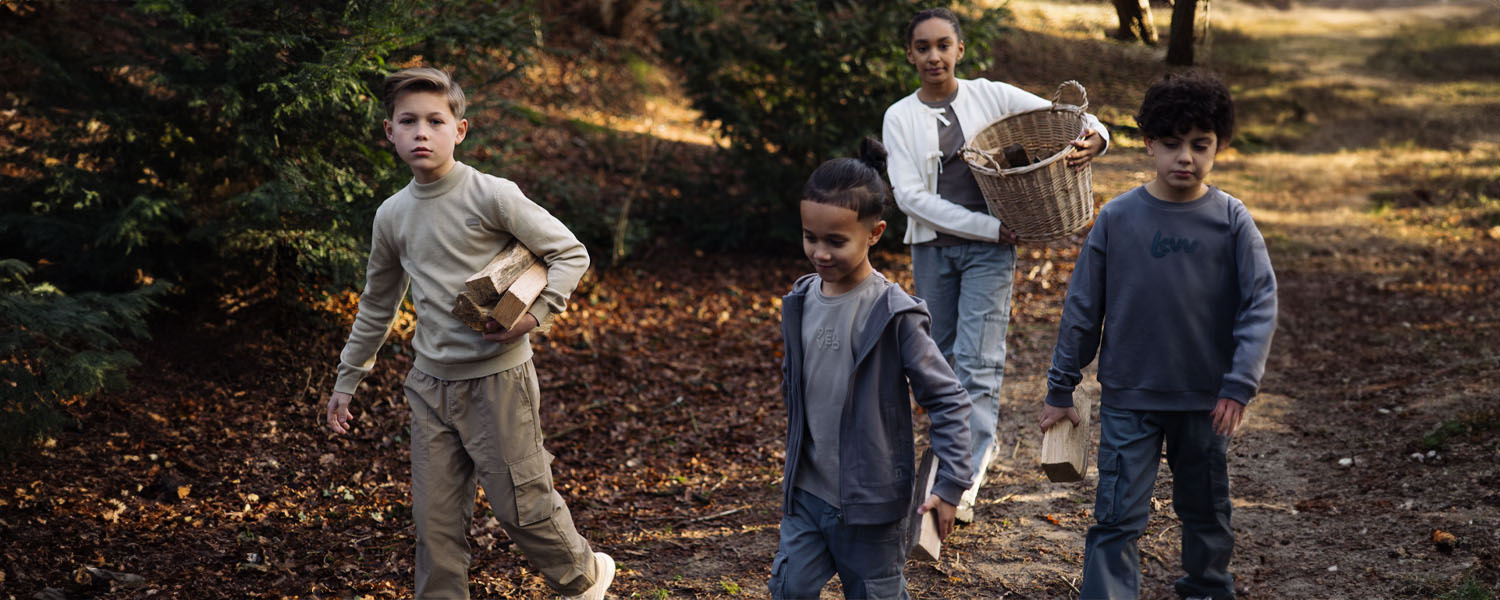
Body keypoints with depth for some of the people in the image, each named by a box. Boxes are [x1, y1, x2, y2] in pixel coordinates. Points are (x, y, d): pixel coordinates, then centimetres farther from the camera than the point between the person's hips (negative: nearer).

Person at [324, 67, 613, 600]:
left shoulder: (491, 196, -10)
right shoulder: (391, 216, 6)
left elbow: (571, 254, -6)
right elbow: (377, 306, 20)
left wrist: (535, 314, -19)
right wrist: (347, 380, 22)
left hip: (497, 379, -5)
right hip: (430, 384, 5)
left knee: (521, 505, 0)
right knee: (435, 516, 5)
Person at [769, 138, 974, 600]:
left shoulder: (893, 315, -17)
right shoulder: (801, 302, 0)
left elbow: (948, 399, -14)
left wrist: (951, 483, -17)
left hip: (871, 500, -5)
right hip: (807, 492, 5)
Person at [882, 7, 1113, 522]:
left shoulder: (991, 96, 1)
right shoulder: (900, 117, 2)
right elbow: (909, 195, -8)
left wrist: (1093, 138, -20)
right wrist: (989, 227, -15)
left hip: (989, 249, -2)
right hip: (932, 247, 2)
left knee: (978, 363, -12)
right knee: (942, 360, 11)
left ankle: (963, 483, -16)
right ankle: (980, 443, 31)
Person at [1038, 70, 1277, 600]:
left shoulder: (1231, 220, -6)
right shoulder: (1117, 218, -6)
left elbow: (1261, 304, -6)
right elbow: (1082, 307, 1)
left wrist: (1239, 384, -16)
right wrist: (1060, 388, 3)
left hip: (1205, 398, 1)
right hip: (1129, 398, -1)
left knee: (1206, 508, 18)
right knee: (1117, 518, -5)